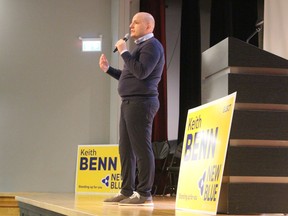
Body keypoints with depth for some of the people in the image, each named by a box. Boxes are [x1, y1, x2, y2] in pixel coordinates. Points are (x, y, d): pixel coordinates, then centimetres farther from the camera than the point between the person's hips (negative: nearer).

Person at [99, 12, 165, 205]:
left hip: (141, 102, -10)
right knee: (126, 149, 10)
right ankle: (127, 191, 14)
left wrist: (124, 52, -14)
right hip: (129, 102, 10)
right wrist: (108, 69, 17)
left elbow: (141, 72, -22)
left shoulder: (152, 45, -7)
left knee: (141, 148, -9)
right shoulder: (141, 46, 24)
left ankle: (144, 193, -7)